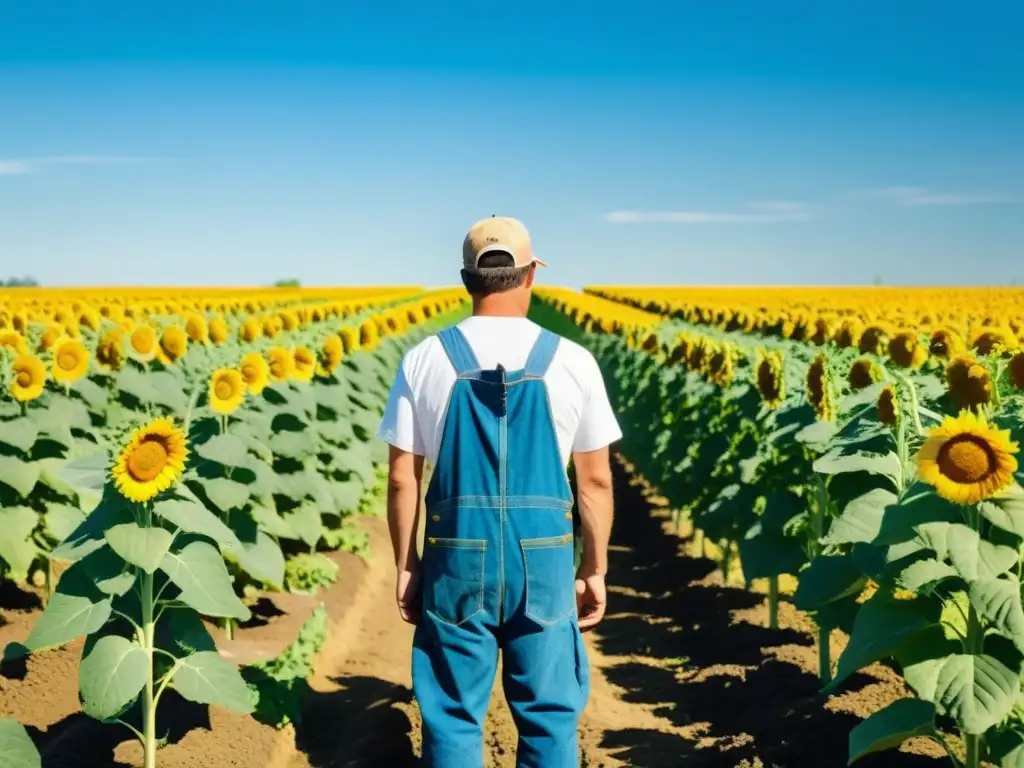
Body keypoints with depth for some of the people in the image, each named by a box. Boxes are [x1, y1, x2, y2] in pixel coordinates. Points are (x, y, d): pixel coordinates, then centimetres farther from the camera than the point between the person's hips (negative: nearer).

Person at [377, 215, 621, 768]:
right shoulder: (571, 362, -2)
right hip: (543, 561, 0)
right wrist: (594, 571, 12)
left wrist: (406, 568, 10)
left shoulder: (426, 360, -2)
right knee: (549, 717, 11)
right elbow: (596, 481, 2)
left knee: (454, 717, 9)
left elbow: (402, 480, 0)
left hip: (457, 558, 0)